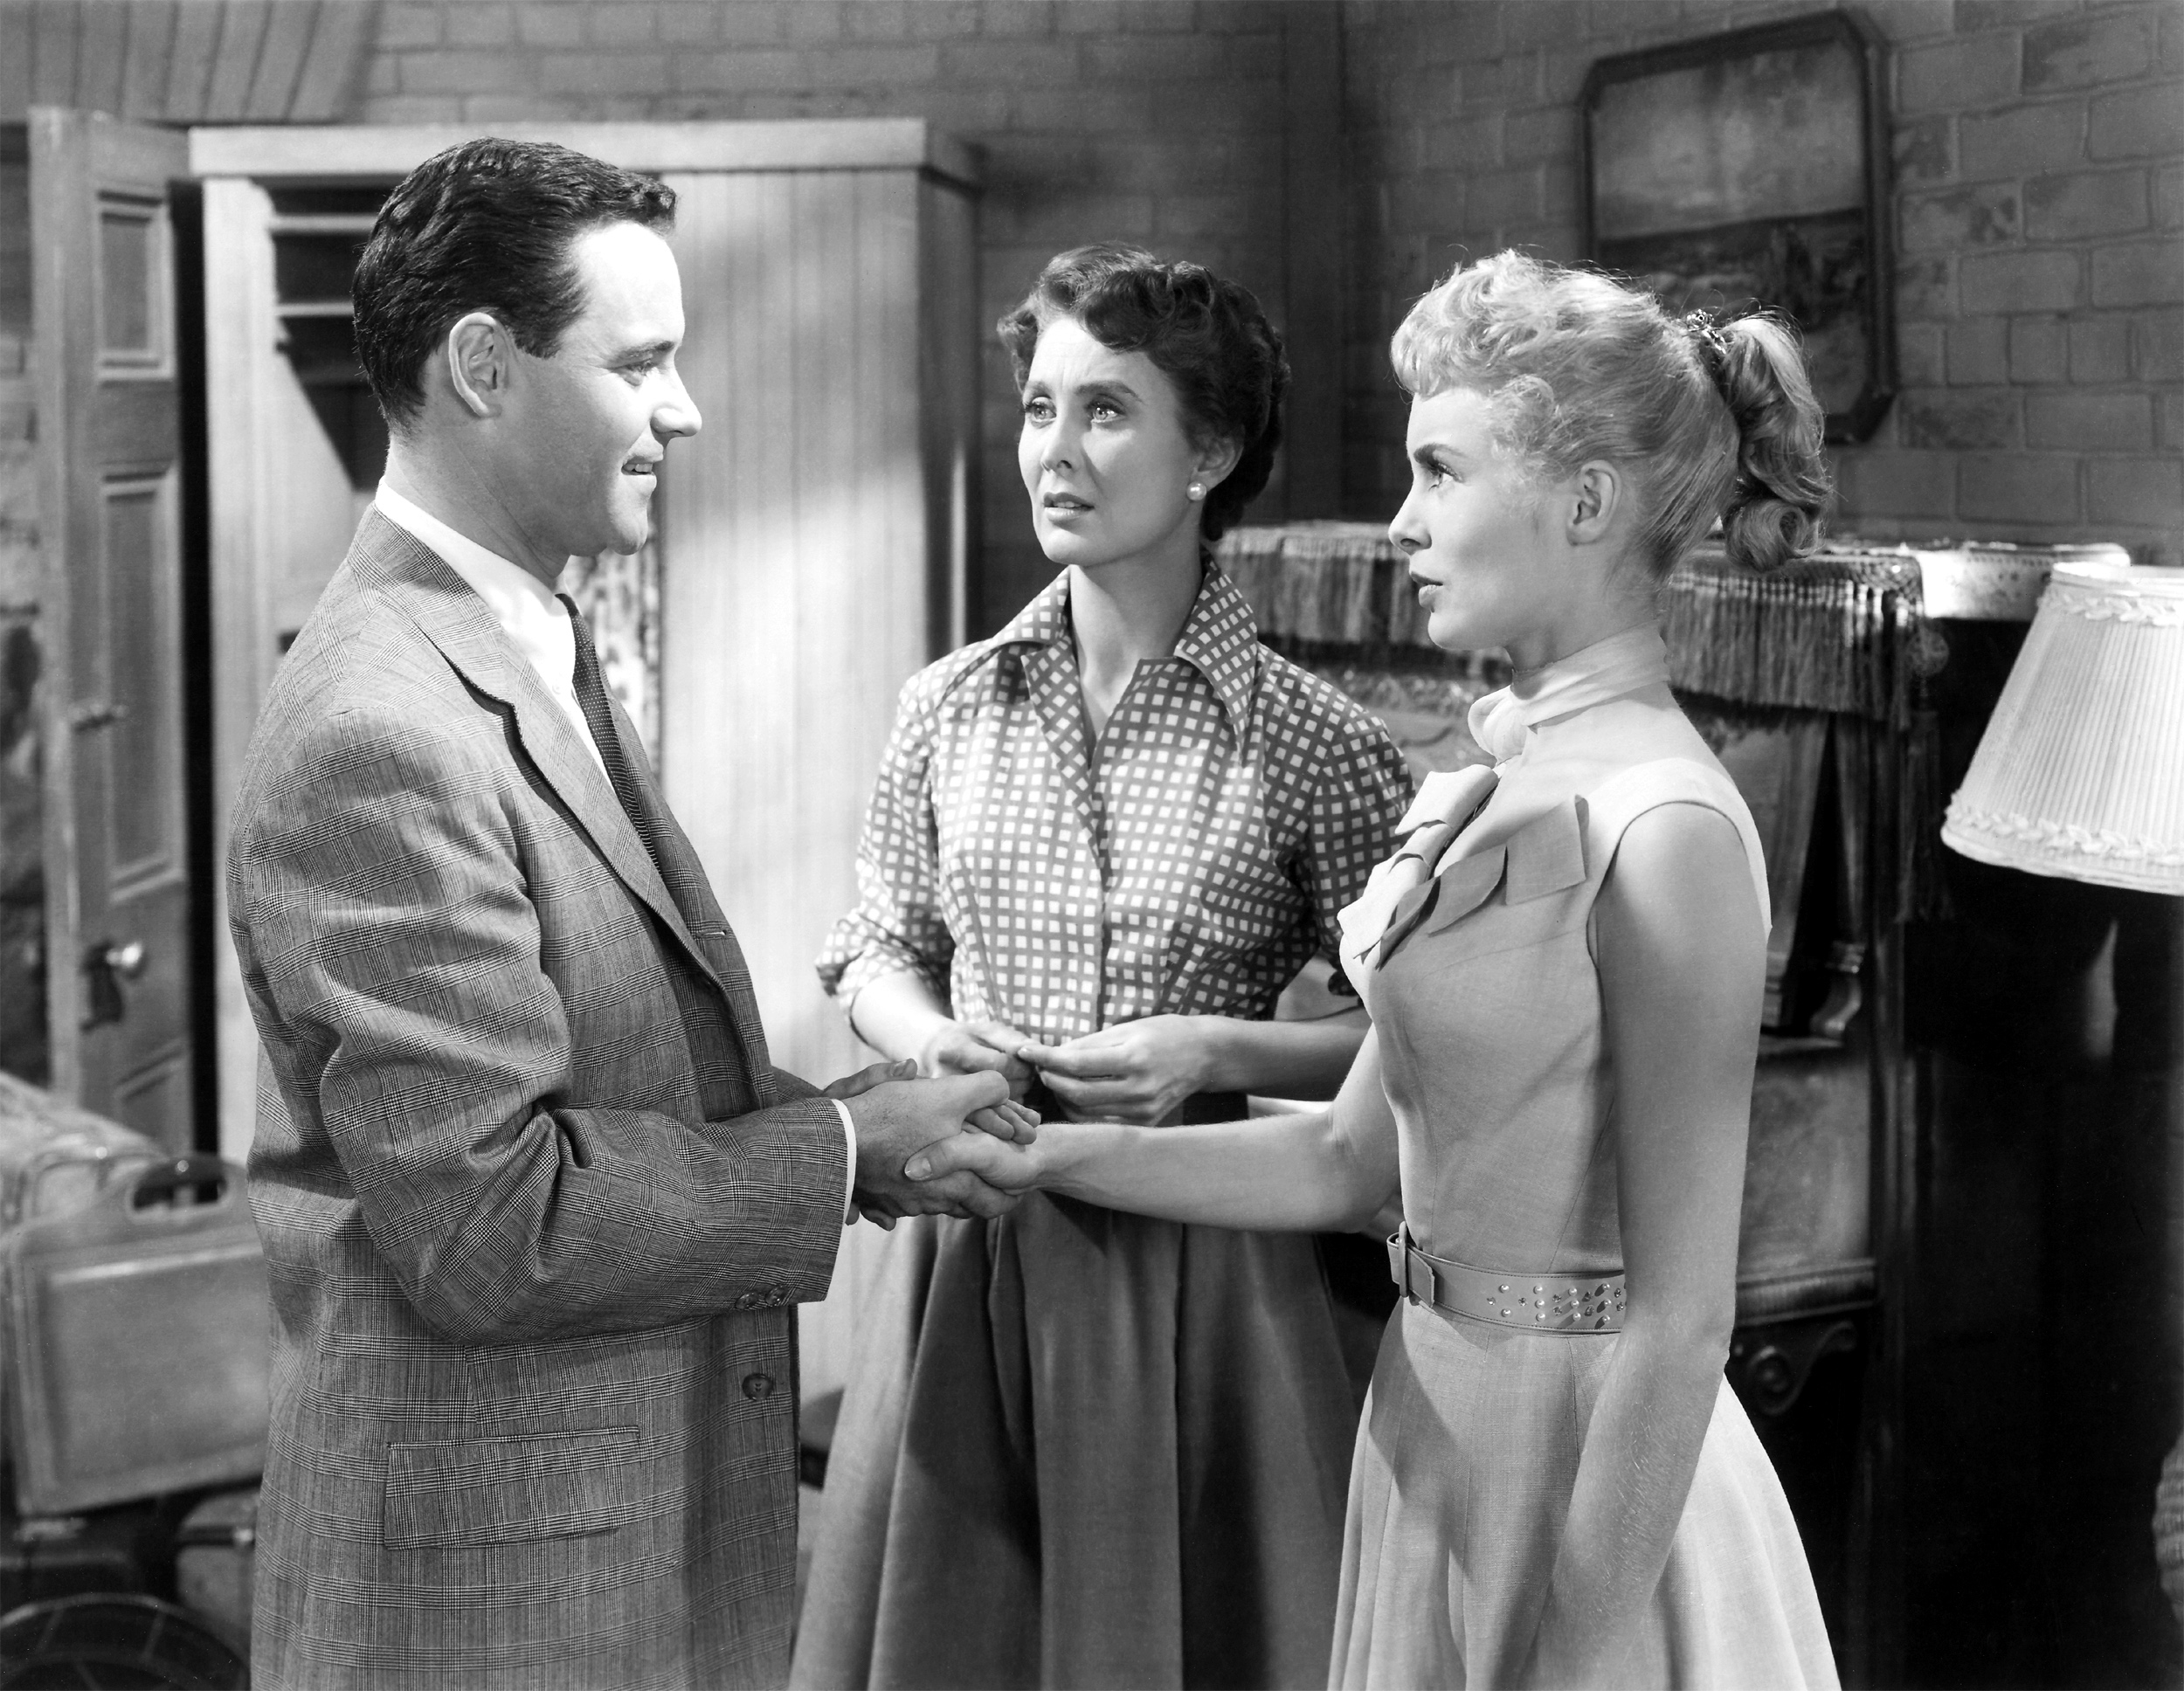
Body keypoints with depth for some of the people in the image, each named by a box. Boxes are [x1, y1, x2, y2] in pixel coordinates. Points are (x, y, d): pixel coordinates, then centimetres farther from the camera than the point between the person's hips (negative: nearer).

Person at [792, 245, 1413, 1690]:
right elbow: (878, 950, 15)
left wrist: (1221, 1050, -16)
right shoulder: (951, 710, 2)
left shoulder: (1315, 748, -9)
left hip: (1202, 1270, -3)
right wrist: (924, 1035, -6)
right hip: (968, 1257, 3)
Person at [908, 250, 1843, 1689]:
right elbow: (1353, 1160, 8)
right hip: (1439, 1420, 8)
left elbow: (1682, 1318, -20)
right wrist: (1047, 1157, 0)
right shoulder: (1499, 788, 6)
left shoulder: (1664, 829, -20)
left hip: (1590, 1457, -8)